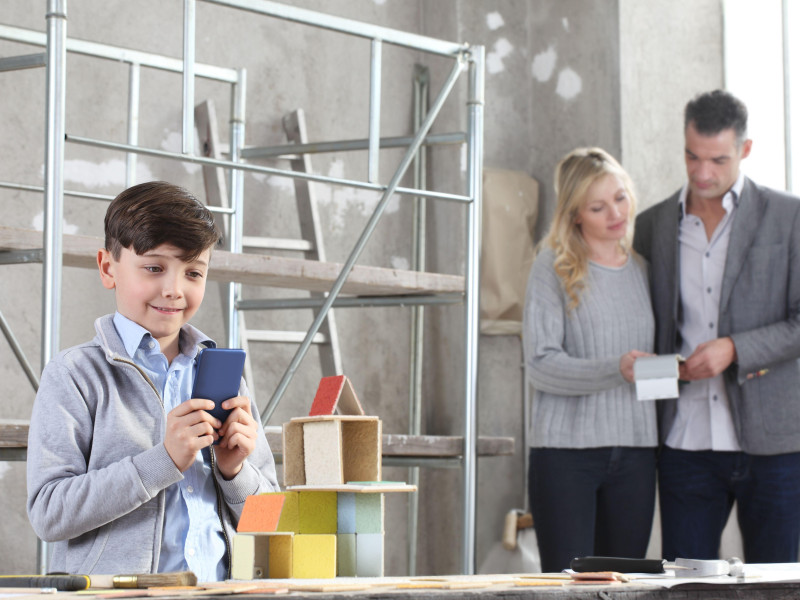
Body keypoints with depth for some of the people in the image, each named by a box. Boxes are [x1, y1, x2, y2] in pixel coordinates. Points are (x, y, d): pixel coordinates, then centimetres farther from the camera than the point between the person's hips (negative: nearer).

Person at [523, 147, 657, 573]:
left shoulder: (642, 270, 14)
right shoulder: (553, 267, 0)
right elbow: (540, 364, -9)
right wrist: (615, 371, -22)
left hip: (635, 448, 4)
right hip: (565, 447, -4)